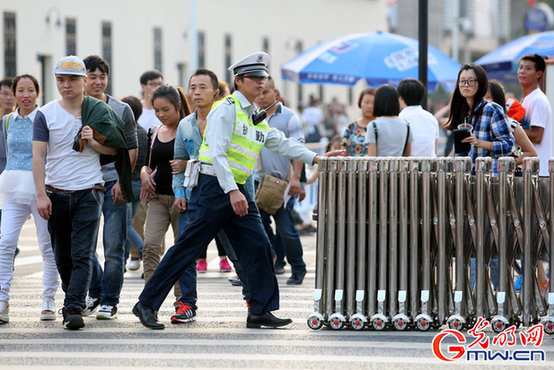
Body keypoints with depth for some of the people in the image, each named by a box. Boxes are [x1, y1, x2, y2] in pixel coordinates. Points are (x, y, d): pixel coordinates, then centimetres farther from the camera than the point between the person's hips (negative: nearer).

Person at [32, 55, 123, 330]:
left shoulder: (99, 112, 4)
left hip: (89, 192, -1)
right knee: (62, 255, 11)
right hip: (56, 192, 1)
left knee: (82, 255, -11)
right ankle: (73, 297, 31)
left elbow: (115, 149, 9)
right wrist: (41, 194, -12)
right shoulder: (46, 114, 1)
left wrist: (94, 142, -11)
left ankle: (73, 309, -14)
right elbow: (38, 155, -3)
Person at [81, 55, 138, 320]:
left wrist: (121, 181, -5)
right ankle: (94, 294, 24)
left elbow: (131, 150, 4)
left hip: (113, 184, -1)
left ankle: (109, 301, 4)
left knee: (113, 247, -4)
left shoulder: (121, 110, 4)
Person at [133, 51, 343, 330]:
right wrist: (232, 191, -25)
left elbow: (281, 143, 24)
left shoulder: (257, 118, 18)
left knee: (258, 247, 1)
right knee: (187, 248, -7)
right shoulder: (226, 109, -9)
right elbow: (217, 152, -18)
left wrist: (314, 158, 12)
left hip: (238, 191, 8)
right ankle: (147, 304, -1)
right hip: (214, 188, -8)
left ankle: (261, 311, 6)